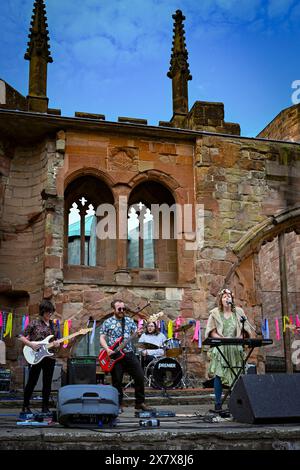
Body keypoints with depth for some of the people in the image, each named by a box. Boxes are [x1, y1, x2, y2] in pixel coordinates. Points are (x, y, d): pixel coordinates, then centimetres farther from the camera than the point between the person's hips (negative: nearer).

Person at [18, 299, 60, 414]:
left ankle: (45, 407, 16)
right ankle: (25, 406, 15)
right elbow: (21, 337, -3)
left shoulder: (53, 325, 11)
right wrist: (31, 344, -16)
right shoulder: (34, 323, -4)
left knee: (47, 383, 7)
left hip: (50, 357, 5)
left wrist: (57, 343, -4)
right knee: (32, 382, 1)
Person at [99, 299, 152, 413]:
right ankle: (119, 405, 15)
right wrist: (107, 349, -14)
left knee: (140, 377, -2)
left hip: (129, 353, 3)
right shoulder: (107, 322, 3)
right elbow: (102, 338, 1)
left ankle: (140, 402, 11)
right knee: (117, 381, 2)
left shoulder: (129, 321, 11)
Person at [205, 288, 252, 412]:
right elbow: (212, 331, 0)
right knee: (219, 374, -6)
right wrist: (222, 338, -15)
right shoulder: (215, 313, 5)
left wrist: (240, 338, -8)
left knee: (236, 375, -2)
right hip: (220, 348, -2)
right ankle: (218, 403, -1)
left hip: (236, 348, 2)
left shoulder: (238, 312, 12)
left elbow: (244, 330, 10)